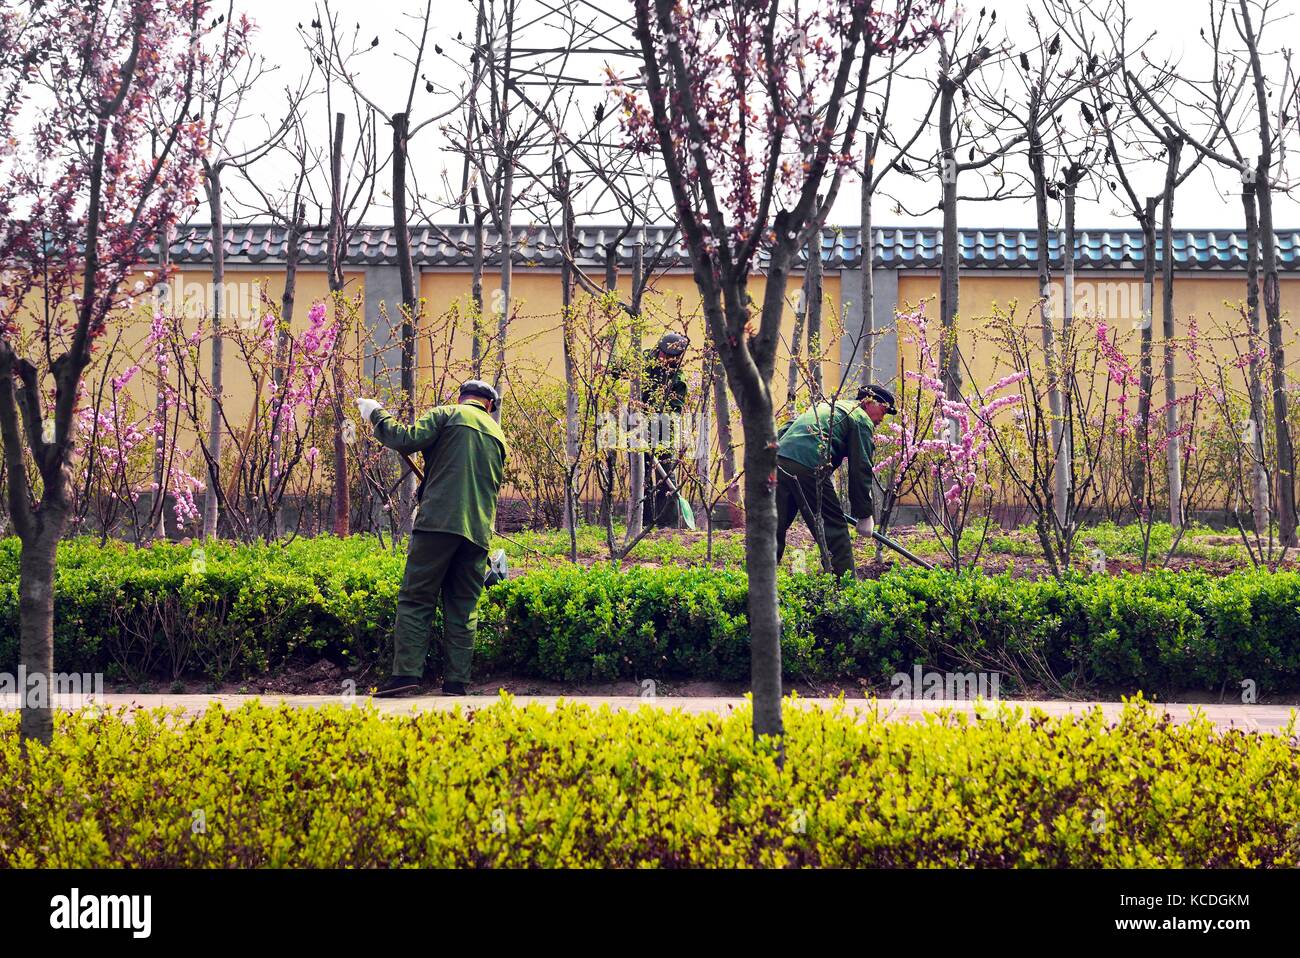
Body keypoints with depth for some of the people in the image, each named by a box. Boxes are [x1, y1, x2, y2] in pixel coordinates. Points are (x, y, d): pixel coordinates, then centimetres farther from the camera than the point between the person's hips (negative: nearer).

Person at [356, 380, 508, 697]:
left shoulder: (446, 415, 5)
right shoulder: (498, 435, 22)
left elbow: (407, 439, -9)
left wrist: (376, 414, 7)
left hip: (440, 520, -5)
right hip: (478, 529, 5)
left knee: (416, 599, -3)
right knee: (463, 608, 6)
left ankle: (406, 672, -12)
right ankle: (456, 682, 2)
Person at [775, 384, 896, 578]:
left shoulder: (824, 406, 33)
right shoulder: (862, 420, 8)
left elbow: (784, 431, 30)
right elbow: (861, 469, 3)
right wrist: (865, 515, 6)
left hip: (779, 459, 7)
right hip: (808, 468, -7)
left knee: (775, 527, 11)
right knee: (834, 528, 2)